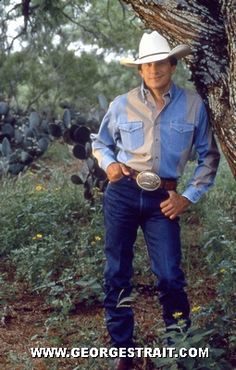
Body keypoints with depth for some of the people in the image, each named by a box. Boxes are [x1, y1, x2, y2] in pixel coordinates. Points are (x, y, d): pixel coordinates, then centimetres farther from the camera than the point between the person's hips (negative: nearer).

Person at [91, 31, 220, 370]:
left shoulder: (193, 105, 1)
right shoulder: (122, 104, 2)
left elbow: (209, 156, 8)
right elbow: (100, 143, 17)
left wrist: (189, 197, 0)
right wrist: (109, 164, -4)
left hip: (163, 200, -1)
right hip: (122, 193, 1)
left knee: (170, 278, -4)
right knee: (116, 275, 6)